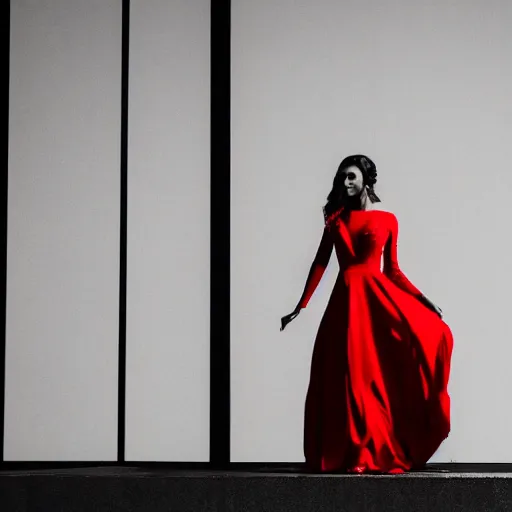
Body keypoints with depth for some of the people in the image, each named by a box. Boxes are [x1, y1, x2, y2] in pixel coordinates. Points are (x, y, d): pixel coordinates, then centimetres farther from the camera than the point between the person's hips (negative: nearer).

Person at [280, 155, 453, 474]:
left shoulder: (387, 219, 8)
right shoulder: (336, 217, 10)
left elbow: (392, 270, 10)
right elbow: (320, 263, 10)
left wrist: (423, 299, 1)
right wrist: (300, 307, 7)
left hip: (379, 295, -1)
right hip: (347, 299, 1)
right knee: (352, 378, -3)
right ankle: (360, 455, 6)